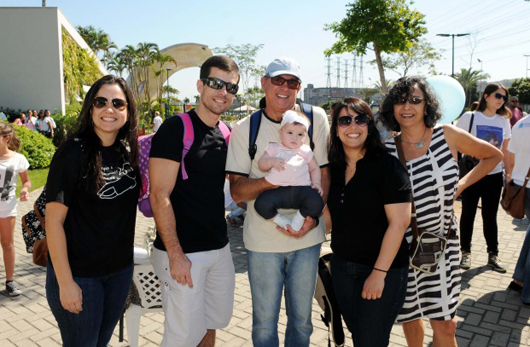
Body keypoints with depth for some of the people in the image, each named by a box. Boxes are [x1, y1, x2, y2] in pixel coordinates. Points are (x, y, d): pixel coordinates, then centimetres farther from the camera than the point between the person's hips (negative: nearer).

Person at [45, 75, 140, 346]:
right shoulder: (72, 153, -17)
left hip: (121, 269, 6)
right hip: (79, 273, -5)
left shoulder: (127, 151, 1)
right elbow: (53, 221, -17)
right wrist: (65, 282, -17)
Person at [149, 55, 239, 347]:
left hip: (219, 247, 7)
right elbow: (160, 196, -17)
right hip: (183, 253, -7)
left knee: (213, 322, 19)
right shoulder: (176, 128, -13)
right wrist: (176, 255, -19)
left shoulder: (225, 134, 8)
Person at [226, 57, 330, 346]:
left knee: (301, 320, 18)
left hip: (307, 237, 1)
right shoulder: (245, 128, -2)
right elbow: (237, 191, -5)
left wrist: (312, 216, -13)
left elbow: (324, 173, 1)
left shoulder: (315, 118, -2)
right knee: (264, 322, 14)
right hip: (262, 240, 0)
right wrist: (269, 181, -24)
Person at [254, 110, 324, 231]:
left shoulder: (306, 150, 20)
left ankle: (299, 218, 3)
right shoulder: (274, 148, 19)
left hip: (301, 189, 1)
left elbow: (314, 168, 21)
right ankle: (280, 220, 1)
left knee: (316, 203, -27)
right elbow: (261, 163, 13)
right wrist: (271, 161, -8)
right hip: (278, 190, 0)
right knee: (261, 204, -26)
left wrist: (316, 182, 3)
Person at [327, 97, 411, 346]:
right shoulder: (333, 167, 2)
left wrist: (379, 272, -19)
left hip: (384, 270, -5)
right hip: (342, 267, 6)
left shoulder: (387, 165, -15)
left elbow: (399, 222, -19)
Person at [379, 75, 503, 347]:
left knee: (445, 325, 0)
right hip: (402, 243, 1)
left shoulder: (448, 136, -5)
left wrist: (462, 184, 2)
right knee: (410, 316, 17)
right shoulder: (385, 148, -5)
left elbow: (494, 156, 10)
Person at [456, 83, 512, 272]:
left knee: (490, 216, 10)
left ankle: (493, 254, 22)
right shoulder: (469, 117, -6)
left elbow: (506, 150, 11)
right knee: (468, 214, 7)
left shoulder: (504, 121, 6)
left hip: (494, 175, 3)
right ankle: (466, 252, 21)